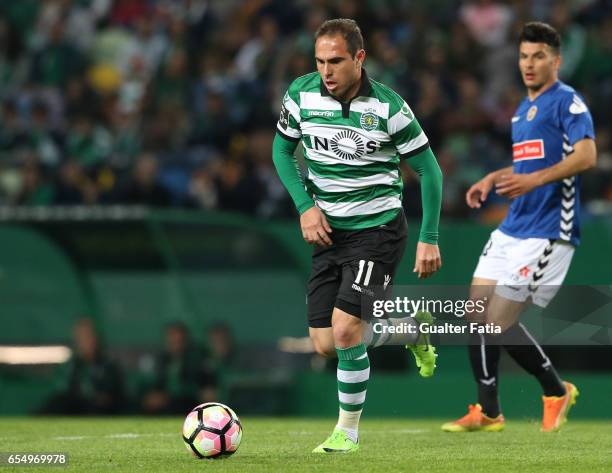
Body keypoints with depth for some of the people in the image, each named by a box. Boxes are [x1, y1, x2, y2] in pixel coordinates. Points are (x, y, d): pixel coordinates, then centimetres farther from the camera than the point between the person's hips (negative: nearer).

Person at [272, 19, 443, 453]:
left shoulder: (387, 106, -13)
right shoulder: (302, 94, -5)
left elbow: (429, 169, -3)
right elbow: (282, 149, 11)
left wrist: (429, 239, -5)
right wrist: (305, 206, -3)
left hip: (378, 227, -5)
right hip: (328, 233, 5)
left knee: (345, 331, -18)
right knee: (325, 344, 2)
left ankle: (348, 430, 2)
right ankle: (412, 330, 30)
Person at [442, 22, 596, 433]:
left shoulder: (567, 101, -9)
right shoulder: (523, 109, 19)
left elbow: (586, 155, -22)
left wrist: (535, 179, -31)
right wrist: (492, 179, 17)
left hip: (548, 229, -9)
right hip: (514, 226, 9)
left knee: (500, 320, -11)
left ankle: (556, 391, 9)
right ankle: (487, 412, 13)